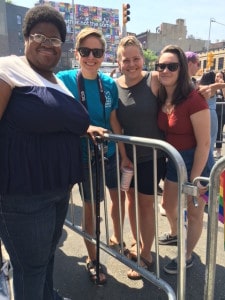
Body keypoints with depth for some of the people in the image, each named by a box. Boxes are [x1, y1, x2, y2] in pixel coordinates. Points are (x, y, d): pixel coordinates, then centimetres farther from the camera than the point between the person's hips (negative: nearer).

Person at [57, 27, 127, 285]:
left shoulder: (109, 83, -2)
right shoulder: (63, 79, -11)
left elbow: (114, 121, 1)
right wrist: (86, 128, -28)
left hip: (112, 153, 4)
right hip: (86, 156, -4)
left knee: (119, 197, 17)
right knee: (90, 206, 8)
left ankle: (116, 239, 46)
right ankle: (92, 258, 32)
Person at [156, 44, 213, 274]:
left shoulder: (193, 99, -24)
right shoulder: (161, 98, -2)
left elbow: (204, 143, -22)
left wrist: (194, 179, -18)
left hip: (196, 161, -7)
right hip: (173, 160, 7)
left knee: (194, 212, 13)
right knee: (168, 204, 23)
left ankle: (187, 257, 35)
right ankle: (175, 235, 55)